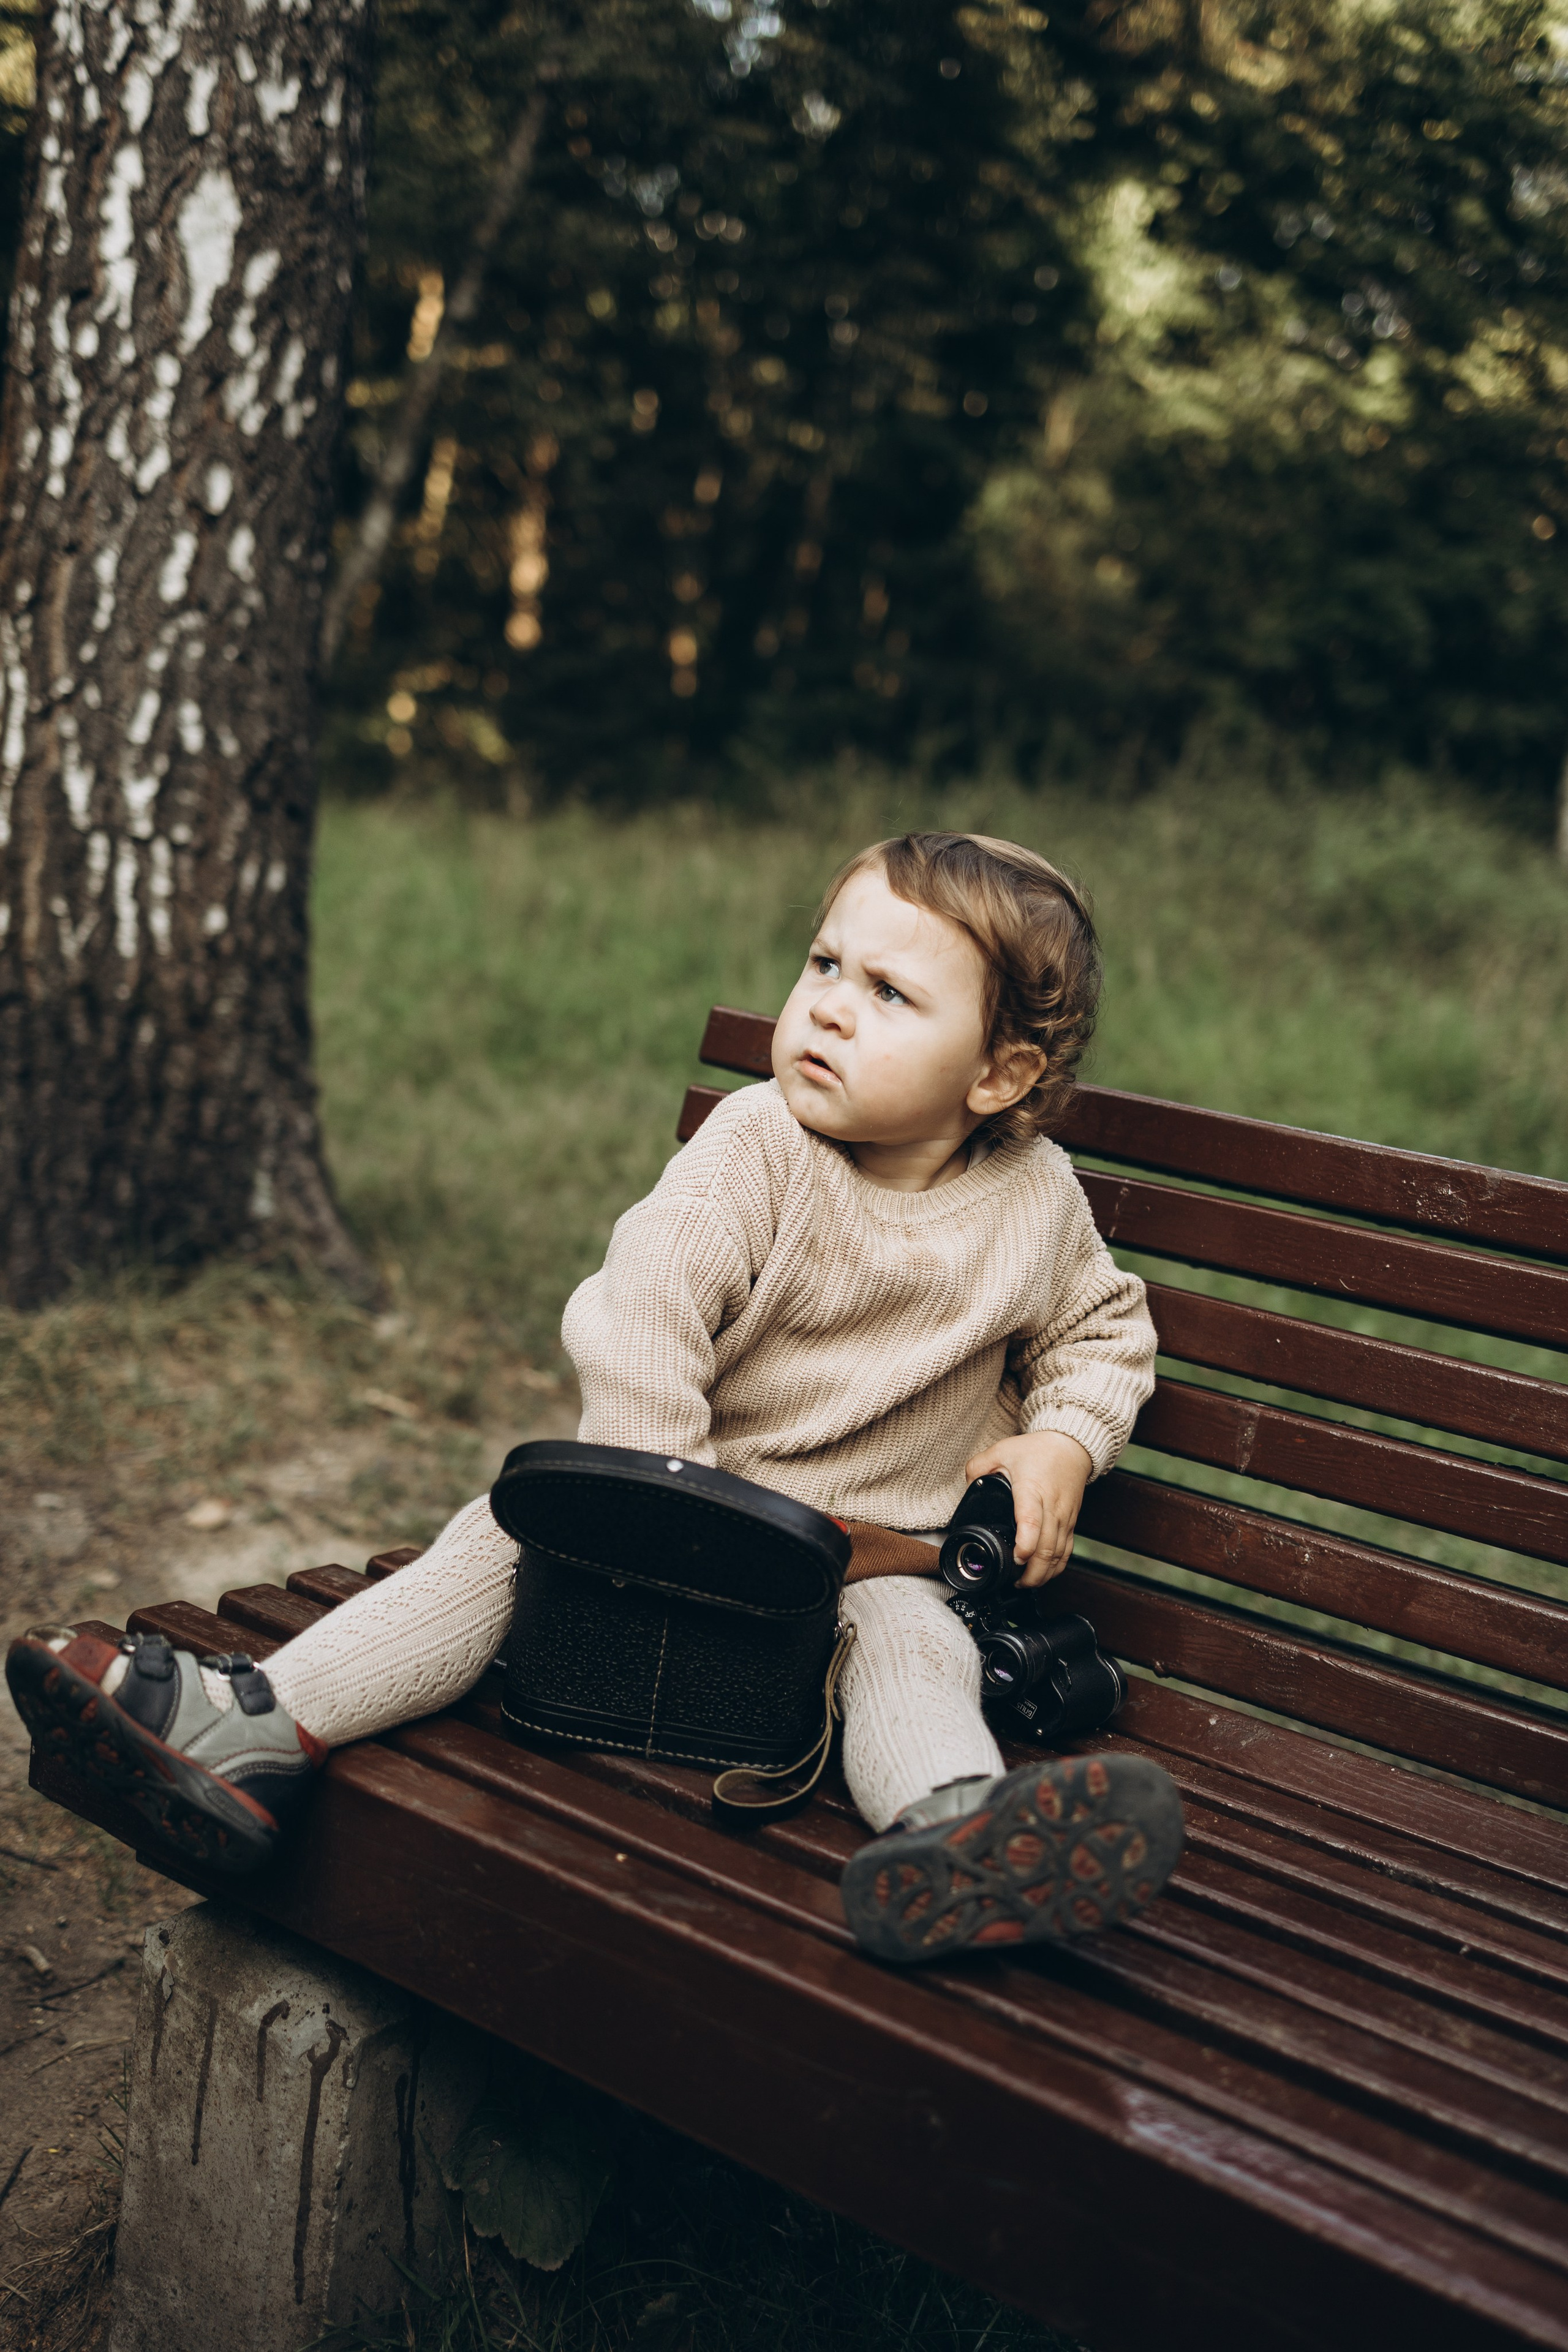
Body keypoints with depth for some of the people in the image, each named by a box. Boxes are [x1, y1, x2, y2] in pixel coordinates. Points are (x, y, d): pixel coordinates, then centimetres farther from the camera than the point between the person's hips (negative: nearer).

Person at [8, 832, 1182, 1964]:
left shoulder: (1038, 1202, -4)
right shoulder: (751, 1150, -11)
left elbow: (1103, 1329, 14)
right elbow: (643, 1311, -21)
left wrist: (1063, 1443, -6)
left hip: (884, 1554, -1)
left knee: (907, 1638, -33)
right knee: (508, 1536, -17)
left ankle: (954, 1836, -65)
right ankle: (252, 1723, -25)